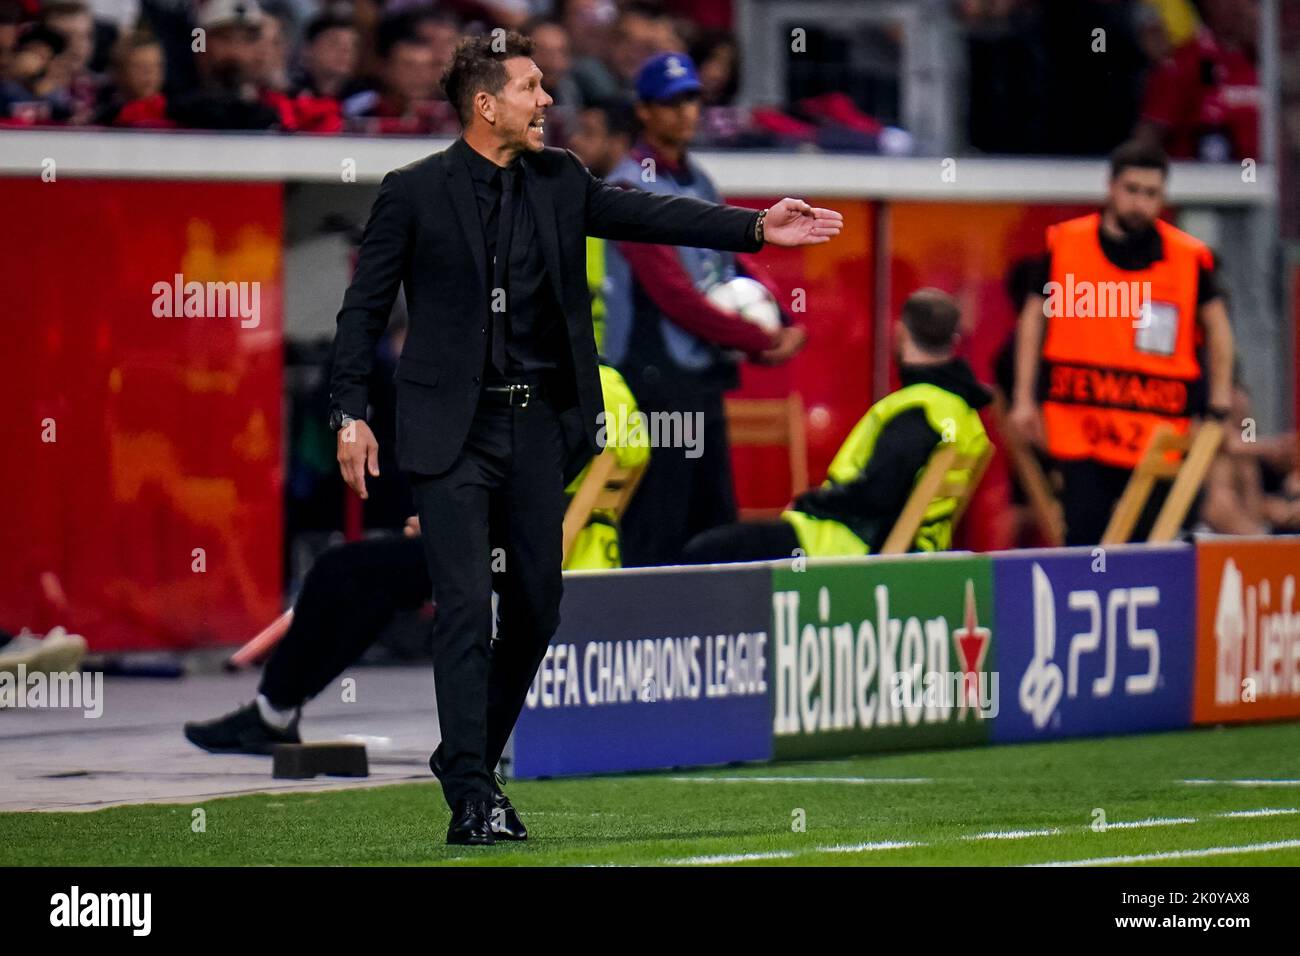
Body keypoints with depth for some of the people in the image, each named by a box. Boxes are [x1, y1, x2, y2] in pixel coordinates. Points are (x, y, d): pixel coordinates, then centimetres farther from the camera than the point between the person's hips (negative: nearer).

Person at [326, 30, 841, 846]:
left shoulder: (559, 182, 8)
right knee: (467, 606, -11)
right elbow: (366, 306, -2)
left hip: (536, 426, 5)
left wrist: (755, 228, -9)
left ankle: (471, 760, 26)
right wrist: (351, 413, -8)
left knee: (536, 609, 9)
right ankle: (470, 795, -9)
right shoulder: (414, 193, -5)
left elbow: (649, 215, 2)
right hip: (453, 432, -5)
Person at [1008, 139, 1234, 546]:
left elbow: (1216, 325, 13)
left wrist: (1218, 408, 8)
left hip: (1157, 432, 0)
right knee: (1083, 539, -5)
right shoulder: (1064, 243, 1)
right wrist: (1024, 398, 8)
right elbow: (1034, 317, 12)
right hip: (1077, 428, 0)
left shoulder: (1190, 257, -1)